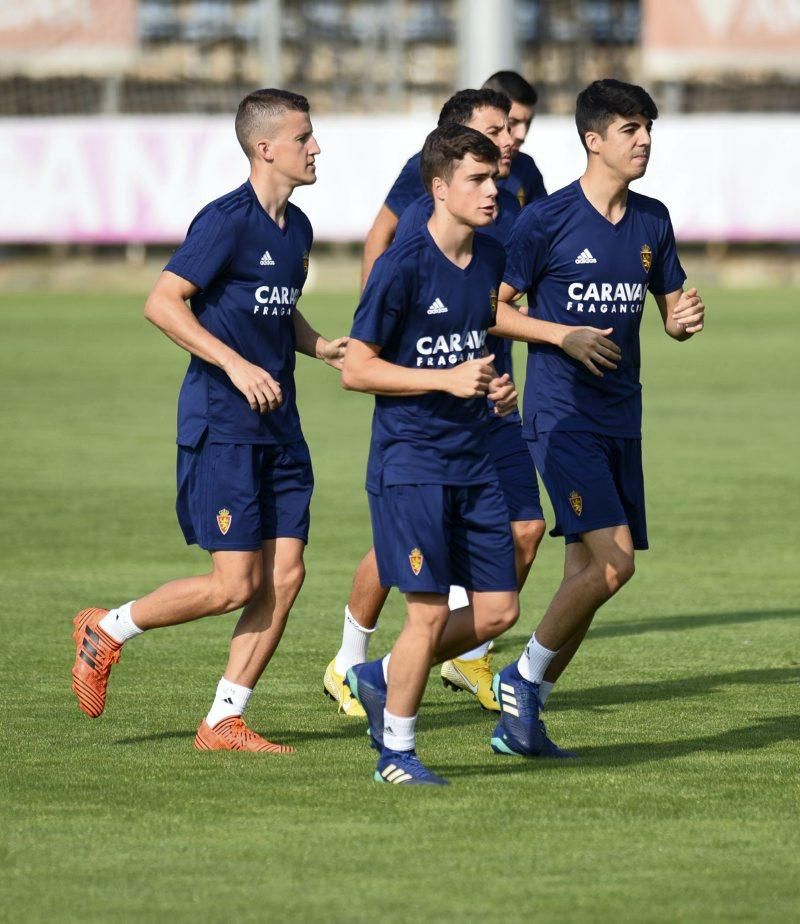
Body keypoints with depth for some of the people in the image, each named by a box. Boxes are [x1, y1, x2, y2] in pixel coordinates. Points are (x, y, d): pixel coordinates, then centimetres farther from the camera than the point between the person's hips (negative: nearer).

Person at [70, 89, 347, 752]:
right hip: (222, 428, -8)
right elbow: (162, 303, -18)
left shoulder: (297, 228, 12)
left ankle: (224, 721, 8)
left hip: (279, 427, 8)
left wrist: (320, 346, 7)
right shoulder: (227, 221, -13)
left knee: (285, 576, 1)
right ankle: (107, 631, 12)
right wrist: (236, 365, -24)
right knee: (235, 584, -9)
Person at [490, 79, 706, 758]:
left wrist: (686, 319, -5)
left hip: (621, 418, 7)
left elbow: (671, 309, 18)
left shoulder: (652, 221, 9)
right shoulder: (546, 220, -9)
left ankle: (519, 722, 16)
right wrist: (565, 335, -17)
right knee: (613, 560, -19)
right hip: (562, 416, -7)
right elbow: (494, 308, -4)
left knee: (590, 573, 6)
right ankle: (524, 680, 0)